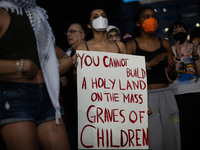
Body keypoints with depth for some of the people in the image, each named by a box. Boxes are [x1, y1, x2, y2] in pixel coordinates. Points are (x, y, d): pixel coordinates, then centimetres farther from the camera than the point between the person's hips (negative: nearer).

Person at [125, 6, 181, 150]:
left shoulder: (164, 44, 14)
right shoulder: (131, 45, 3)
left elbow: (174, 76, 16)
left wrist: (171, 70, -7)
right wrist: (148, 65, -17)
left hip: (166, 95, 4)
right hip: (145, 97, -4)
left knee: (171, 136, 1)